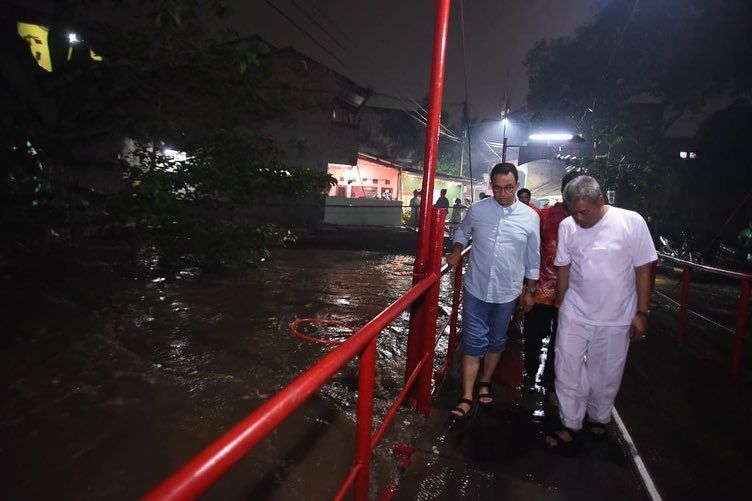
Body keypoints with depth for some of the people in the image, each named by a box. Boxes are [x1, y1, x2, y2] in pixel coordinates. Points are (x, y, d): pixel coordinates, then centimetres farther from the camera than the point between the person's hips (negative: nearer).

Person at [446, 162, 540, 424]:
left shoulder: (530, 217, -4)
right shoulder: (476, 210, -5)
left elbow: (533, 258, 6)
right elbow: (462, 231, 15)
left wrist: (530, 291, 10)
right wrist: (457, 251, -5)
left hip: (507, 293, 1)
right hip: (476, 288, -1)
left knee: (496, 341, 16)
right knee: (473, 342, 0)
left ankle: (484, 383, 37)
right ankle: (467, 398, 9)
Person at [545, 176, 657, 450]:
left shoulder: (631, 222, -12)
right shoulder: (567, 226, -4)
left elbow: (643, 269, -6)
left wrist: (642, 313, -5)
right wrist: (561, 305, 9)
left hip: (616, 318, -1)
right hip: (574, 314, 2)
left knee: (606, 375, 14)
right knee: (567, 371, 4)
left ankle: (597, 417, 39)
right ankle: (570, 425, 22)